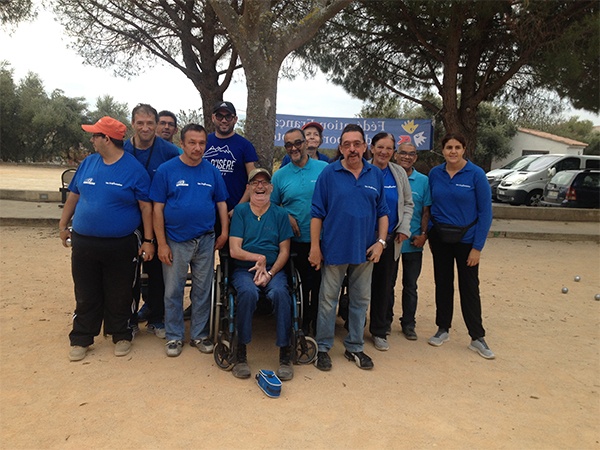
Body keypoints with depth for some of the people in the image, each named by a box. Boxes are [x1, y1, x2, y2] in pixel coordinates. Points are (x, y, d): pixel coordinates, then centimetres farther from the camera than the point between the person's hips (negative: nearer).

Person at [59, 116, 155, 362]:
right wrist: (63, 224, 17)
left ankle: (121, 336, 27)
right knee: (86, 295, 12)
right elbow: (74, 195, 17)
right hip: (83, 243, 4)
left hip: (121, 246, -4)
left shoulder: (134, 169, -7)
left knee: (119, 296, 9)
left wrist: (148, 240, -11)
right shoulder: (88, 163, 7)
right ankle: (81, 339, 27)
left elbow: (146, 206, -8)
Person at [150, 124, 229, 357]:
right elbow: (158, 209, -4)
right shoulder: (166, 170, -3)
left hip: (205, 241, 2)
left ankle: (200, 335, 25)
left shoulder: (212, 171, 5)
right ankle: (174, 337, 23)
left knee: (203, 290, 10)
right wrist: (161, 244, -8)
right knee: (173, 291, 7)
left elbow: (221, 203, 11)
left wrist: (224, 232, 1)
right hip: (175, 241, -2)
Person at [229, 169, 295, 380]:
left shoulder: (280, 213, 10)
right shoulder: (240, 211, 8)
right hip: (243, 269, 0)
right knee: (248, 292, -33)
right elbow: (234, 250, 1)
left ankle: (285, 354, -20)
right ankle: (241, 352, -18)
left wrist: (270, 273, -10)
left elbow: (284, 251, 5)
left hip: (274, 269, 1)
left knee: (280, 292, -31)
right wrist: (259, 257, -10)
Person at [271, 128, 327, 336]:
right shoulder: (280, 175, 4)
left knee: (320, 283, 8)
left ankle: (318, 322, 27)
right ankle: (303, 322, 27)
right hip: (296, 239, 1)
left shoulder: (324, 169, 0)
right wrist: (287, 217, -8)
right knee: (301, 283, 9)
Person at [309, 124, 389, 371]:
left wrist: (381, 241, -2)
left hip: (365, 250, 4)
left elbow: (382, 212, 9)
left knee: (361, 300, 13)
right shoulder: (329, 173, -4)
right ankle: (323, 348, 21)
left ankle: (354, 347, 29)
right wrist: (315, 246, -8)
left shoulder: (376, 175, 6)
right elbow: (317, 212, -4)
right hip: (334, 248, -3)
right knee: (328, 300, 5)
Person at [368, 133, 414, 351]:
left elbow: (408, 203, 13)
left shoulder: (399, 173, 7)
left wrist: (404, 228, 1)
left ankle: (379, 331, 23)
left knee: (386, 286, 9)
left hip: (391, 239, 4)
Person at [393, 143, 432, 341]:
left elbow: (426, 211, 5)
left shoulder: (423, 181, 4)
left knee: (410, 285, 10)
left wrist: (423, 234, -7)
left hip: (413, 243, 1)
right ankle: (385, 320, 26)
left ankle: (408, 323, 24)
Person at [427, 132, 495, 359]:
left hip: (466, 238, -3)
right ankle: (443, 329, 26)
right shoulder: (435, 173, 1)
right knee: (443, 283, 11)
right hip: (440, 237, 3)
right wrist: (429, 234, 2)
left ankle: (477, 338, 16)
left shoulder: (476, 174, -9)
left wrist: (478, 247, -12)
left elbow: (485, 212, -8)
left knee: (469, 287, 3)